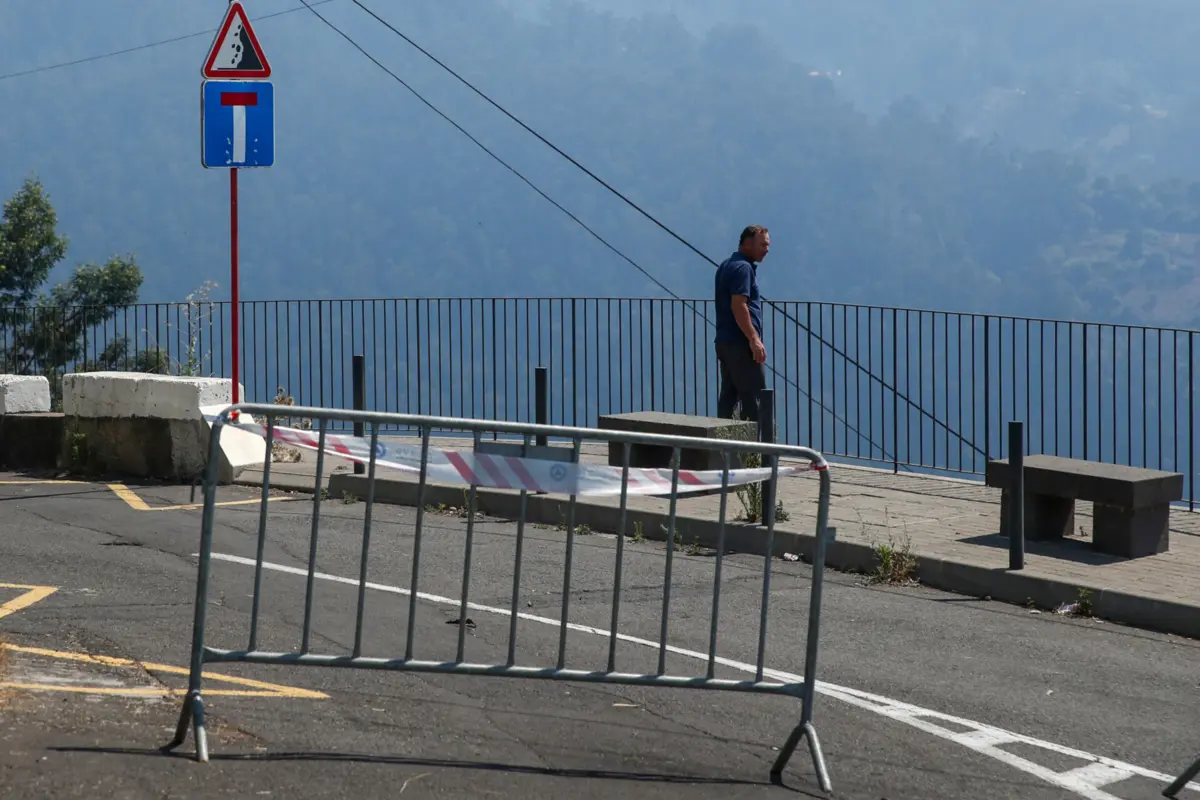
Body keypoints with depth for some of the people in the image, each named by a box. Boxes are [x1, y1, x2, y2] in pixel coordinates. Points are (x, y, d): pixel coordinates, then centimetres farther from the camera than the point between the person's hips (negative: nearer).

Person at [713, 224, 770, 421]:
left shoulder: (727, 266, 19)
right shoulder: (743, 267, -12)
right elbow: (738, 306, -21)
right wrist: (754, 339, -22)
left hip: (724, 342, 10)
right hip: (740, 344, -10)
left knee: (728, 396, 7)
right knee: (754, 398, -8)